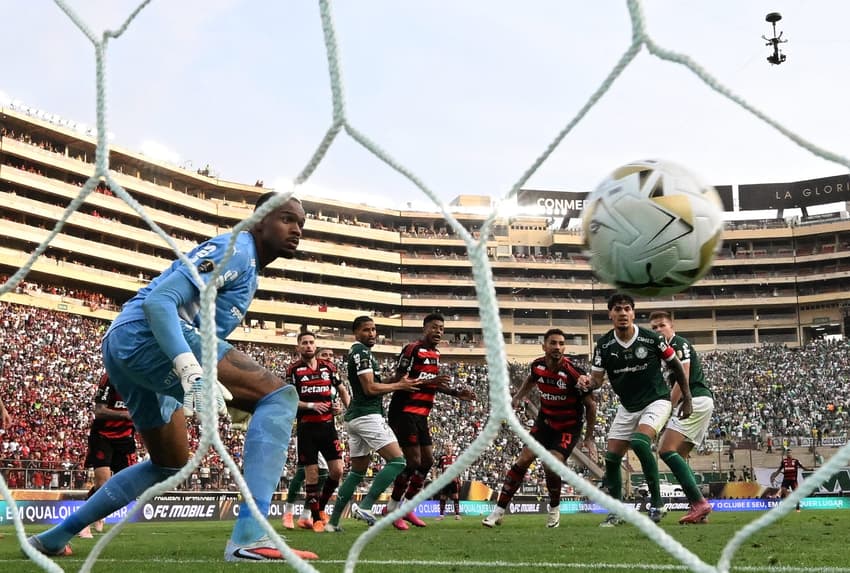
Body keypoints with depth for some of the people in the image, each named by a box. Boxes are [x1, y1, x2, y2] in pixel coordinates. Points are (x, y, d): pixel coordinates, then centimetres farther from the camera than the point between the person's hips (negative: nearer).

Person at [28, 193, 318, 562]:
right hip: (144, 335, -11)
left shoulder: (247, 268, 25)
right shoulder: (236, 248, -6)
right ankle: (249, 536, -31)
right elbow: (159, 300, -19)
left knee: (169, 465, 28)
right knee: (278, 394, -20)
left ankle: (54, 537, 36)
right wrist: (191, 371, -31)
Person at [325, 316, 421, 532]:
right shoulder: (362, 352, -9)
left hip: (354, 417, 10)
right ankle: (365, 506, -18)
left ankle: (333, 521, 14)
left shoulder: (356, 352, 21)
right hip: (368, 415, -10)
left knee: (358, 470, 15)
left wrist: (397, 383, 15)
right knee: (397, 460, -11)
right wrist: (400, 386, -7)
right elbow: (370, 388, -16)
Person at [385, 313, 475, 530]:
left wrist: (455, 392, 15)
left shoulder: (435, 354, 16)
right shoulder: (412, 349, -13)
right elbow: (398, 380, -19)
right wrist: (428, 382, -28)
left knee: (428, 460, 9)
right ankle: (391, 508, 1)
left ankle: (407, 507, 18)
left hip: (421, 414, 9)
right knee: (414, 462, -11)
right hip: (405, 412, -9)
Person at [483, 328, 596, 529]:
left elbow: (590, 405, -12)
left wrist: (589, 437, -8)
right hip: (545, 421, 4)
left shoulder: (573, 374, -24)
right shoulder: (537, 366, -9)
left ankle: (555, 508, 9)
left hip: (569, 427, -4)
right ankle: (499, 510, -1)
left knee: (551, 467, -20)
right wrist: (518, 397, 9)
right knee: (523, 460, -7)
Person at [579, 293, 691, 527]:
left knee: (640, 442, -29)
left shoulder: (651, 338, -15)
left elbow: (676, 366, -2)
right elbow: (596, 378, -4)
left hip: (656, 401, -5)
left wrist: (687, 399, 0)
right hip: (627, 406, 5)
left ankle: (656, 503, -16)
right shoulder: (604, 345, -6)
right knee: (611, 457, 0)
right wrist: (587, 383, -28)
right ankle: (616, 512, 16)